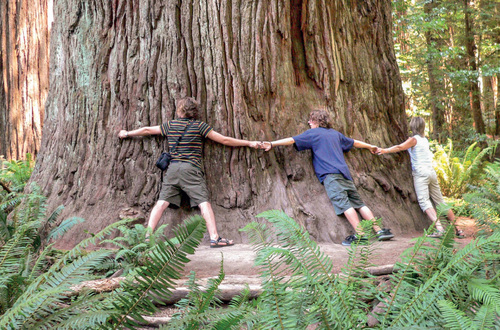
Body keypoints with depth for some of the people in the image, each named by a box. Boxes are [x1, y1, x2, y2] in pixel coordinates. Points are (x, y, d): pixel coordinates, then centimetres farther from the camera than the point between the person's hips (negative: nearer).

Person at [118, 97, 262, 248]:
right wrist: (250, 143, 8)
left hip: (172, 169, 4)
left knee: (161, 202, 3)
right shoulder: (199, 126, 3)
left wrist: (126, 134, 43)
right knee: (204, 203, -5)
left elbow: (147, 130, 25)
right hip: (191, 169, -3)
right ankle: (214, 238, -11)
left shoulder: (170, 125, 13)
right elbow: (224, 140, 2)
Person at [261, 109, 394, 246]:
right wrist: (370, 146, 55)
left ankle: (359, 234, -21)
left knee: (343, 203, -13)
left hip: (330, 174, -7)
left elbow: (292, 140, 4)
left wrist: (271, 144, 8)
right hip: (344, 173, 7)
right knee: (358, 202, 8)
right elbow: (353, 142, 39)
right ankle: (379, 230, 4)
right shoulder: (335, 133, 26)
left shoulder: (312, 133, 8)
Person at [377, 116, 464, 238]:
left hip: (421, 173, -8)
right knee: (440, 201, 12)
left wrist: (384, 150, -4)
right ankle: (457, 229, 14)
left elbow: (399, 148, -7)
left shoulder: (414, 139, -4)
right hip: (431, 172, 8)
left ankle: (439, 228, -32)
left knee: (424, 201, -16)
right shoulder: (425, 140, 18)